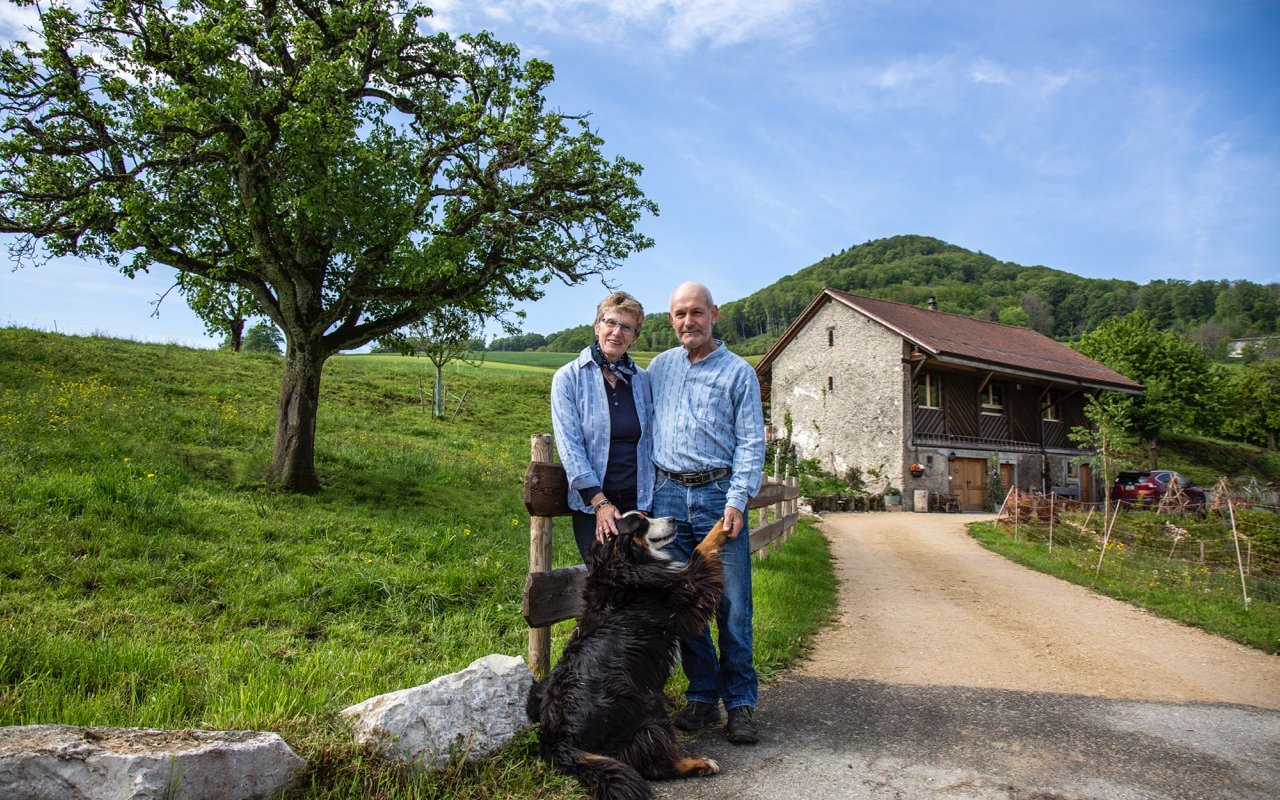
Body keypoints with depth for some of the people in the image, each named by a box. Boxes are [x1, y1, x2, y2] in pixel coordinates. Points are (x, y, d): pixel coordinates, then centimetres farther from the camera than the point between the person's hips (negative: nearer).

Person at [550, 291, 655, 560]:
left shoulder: (641, 379, 7)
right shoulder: (568, 378, -4)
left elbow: (650, 443, 12)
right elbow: (570, 446, -10)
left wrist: (652, 496, 3)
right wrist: (600, 502, -15)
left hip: (639, 501, 3)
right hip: (592, 505, -3)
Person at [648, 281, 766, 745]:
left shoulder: (738, 372, 4)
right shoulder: (659, 367, 15)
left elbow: (751, 443, -1)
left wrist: (736, 501, -11)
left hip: (718, 493, -3)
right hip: (667, 496, 3)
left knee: (732, 605, -2)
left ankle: (740, 704, 10)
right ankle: (702, 696, 19)